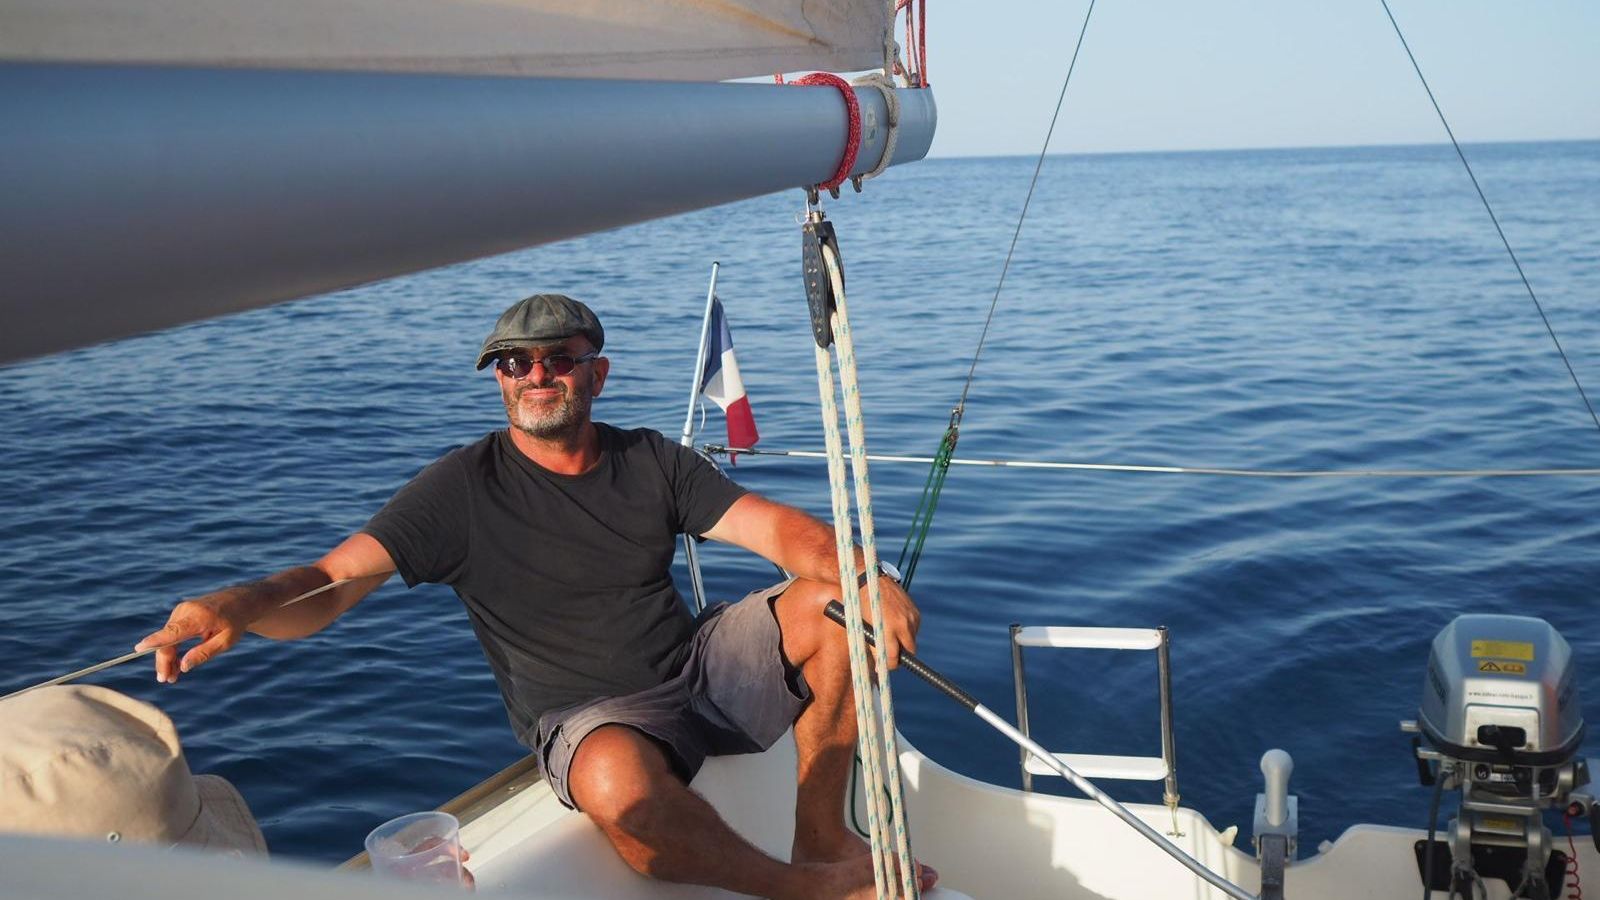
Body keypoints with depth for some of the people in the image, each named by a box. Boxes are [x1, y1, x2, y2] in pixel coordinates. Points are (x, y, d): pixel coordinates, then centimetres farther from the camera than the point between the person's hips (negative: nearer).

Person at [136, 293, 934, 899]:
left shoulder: (651, 462, 4)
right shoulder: (464, 487, -7)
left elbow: (775, 528, -5)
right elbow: (330, 583, -14)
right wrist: (240, 604, -37)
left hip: (701, 666, 5)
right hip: (587, 718, -5)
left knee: (833, 602, -15)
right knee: (620, 784, -41)